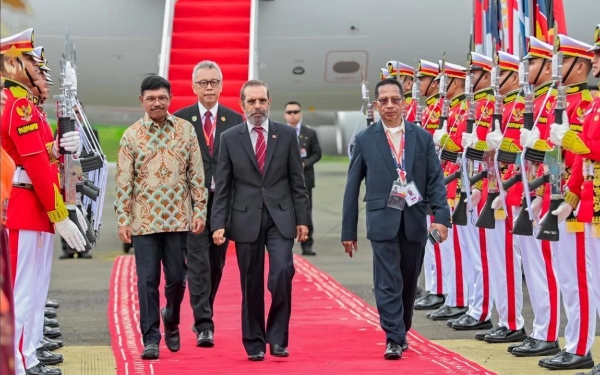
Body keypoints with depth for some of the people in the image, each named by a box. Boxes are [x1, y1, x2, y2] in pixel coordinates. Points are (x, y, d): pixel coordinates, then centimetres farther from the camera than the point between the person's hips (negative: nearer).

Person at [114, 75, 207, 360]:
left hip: (178, 218, 1)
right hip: (144, 220, -1)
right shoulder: (131, 136, 0)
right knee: (147, 280, -1)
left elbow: (197, 174, 5)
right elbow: (123, 181, 0)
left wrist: (200, 211, -1)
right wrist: (123, 220, -5)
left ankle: (171, 320, 34)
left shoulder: (186, 130, 4)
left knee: (177, 278, 6)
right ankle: (150, 339, 5)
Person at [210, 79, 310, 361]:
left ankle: (277, 337, -3)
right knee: (251, 284, 4)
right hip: (246, 219, 0)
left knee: (282, 272, -17)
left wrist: (303, 219, 1)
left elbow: (297, 181, 6)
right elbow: (222, 186, 2)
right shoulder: (230, 138, 3)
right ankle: (254, 343, 15)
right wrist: (218, 224, -5)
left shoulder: (286, 134, 5)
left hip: (281, 218, 0)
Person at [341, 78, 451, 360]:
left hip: (415, 222, 2)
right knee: (388, 283, -9)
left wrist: (441, 216, -11)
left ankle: (402, 331, 29)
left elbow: (435, 180, 3)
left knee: (408, 283, 12)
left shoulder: (423, 137, 6)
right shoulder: (365, 140, 2)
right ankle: (394, 339, -7)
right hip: (383, 222, -2)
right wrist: (348, 230, 2)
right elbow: (352, 188, 4)